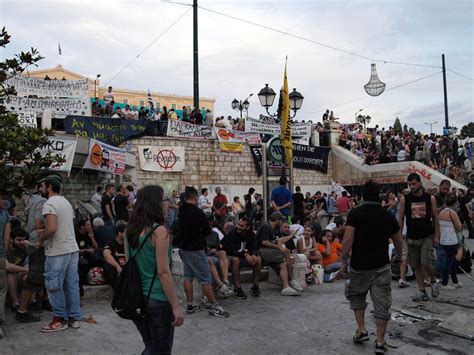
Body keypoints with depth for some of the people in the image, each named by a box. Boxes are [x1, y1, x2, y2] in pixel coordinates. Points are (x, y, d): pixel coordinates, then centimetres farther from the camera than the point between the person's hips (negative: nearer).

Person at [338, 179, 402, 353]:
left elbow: (348, 240, -16)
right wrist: (399, 256, 31)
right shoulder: (388, 215, 3)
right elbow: (398, 241, 13)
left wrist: (343, 261, -7)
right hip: (381, 265, 1)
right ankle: (380, 341, 7)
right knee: (382, 303, 5)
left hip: (359, 265, -1)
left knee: (357, 296, 20)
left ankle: (361, 330, 17)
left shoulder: (355, 213, -8)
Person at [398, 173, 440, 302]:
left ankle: (433, 281, 16)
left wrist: (436, 236, 0)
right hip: (412, 237, 2)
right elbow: (400, 218, 1)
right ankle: (422, 292, 15)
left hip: (427, 236, -2)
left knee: (426, 263, -14)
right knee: (416, 266, 5)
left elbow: (435, 218, 4)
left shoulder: (430, 198, -1)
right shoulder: (404, 199, -1)